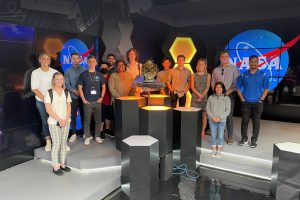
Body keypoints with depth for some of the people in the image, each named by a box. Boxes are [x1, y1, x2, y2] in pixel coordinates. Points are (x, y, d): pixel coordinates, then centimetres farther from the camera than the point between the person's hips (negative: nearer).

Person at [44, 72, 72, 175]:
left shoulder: (66, 92, 7)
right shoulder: (49, 93, -6)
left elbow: (69, 107, 5)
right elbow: (48, 109, -10)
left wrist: (66, 119, -8)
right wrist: (59, 120, -14)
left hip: (66, 122, 4)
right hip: (54, 122, -4)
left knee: (64, 143, 9)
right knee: (56, 144, -1)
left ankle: (62, 164, 21)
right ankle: (55, 167, 10)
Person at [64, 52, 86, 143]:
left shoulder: (84, 70, 5)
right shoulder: (68, 71, 6)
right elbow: (67, 84, -1)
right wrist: (75, 91, -13)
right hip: (73, 97, 0)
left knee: (83, 115, 7)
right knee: (73, 116, 3)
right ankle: (73, 134, 12)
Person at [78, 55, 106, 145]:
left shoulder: (99, 75, 8)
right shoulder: (83, 74, 2)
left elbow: (103, 87, 12)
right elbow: (80, 88, 2)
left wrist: (101, 97, 1)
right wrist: (83, 99, -6)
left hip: (97, 101, 2)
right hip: (87, 101, -2)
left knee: (98, 120, 7)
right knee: (87, 120, 1)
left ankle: (97, 136, 19)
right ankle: (87, 137, 13)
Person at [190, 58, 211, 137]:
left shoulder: (208, 75, 4)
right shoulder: (193, 75, 7)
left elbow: (207, 88, -3)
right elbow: (192, 87, -1)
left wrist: (202, 96, -13)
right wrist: (199, 94, -14)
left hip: (204, 97, 0)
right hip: (195, 97, 1)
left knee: (204, 115, 3)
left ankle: (202, 131, 12)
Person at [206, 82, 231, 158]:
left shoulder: (226, 98, 0)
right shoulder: (211, 97, 4)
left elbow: (228, 110, -4)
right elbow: (207, 108, 2)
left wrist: (220, 117, -13)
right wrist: (212, 117, -10)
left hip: (222, 121, -1)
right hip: (212, 120, 1)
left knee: (220, 136, 4)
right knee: (213, 136, 8)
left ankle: (219, 151, 20)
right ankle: (214, 150, 22)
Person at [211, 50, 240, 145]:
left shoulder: (234, 69, 3)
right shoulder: (216, 70, 12)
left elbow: (236, 83, -3)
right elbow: (213, 83, 13)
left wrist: (227, 93, -11)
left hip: (229, 95, -2)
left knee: (229, 116, -1)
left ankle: (230, 137, 6)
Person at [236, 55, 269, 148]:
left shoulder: (263, 75, 0)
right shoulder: (243, 75, 2)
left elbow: (266, 89, 3)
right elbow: (238, 88, 6)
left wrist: (261, 100, -5)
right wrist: (242, 99, -2)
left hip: (257, 103, 0)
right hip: (246, 102, 1)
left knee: (256, 122, 4)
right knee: (244, 121, 6)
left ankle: (254, 140, 16)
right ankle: (244, 138, 20)